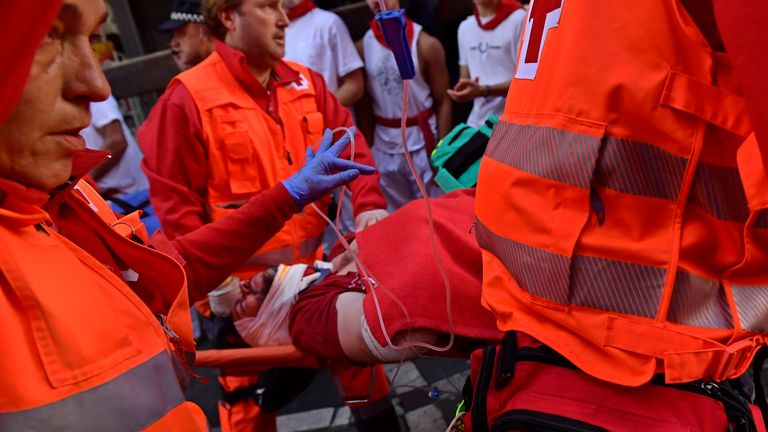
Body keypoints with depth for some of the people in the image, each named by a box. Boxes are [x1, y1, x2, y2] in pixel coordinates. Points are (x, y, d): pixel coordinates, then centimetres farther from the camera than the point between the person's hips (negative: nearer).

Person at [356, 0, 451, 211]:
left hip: (422, 139, -3)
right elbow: (364, 104, 6)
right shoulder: (362, 46, 0)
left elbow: (443, 101, -5)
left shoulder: (425, 44, -8)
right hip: (383, 145, 3)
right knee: (395, 217, 15)